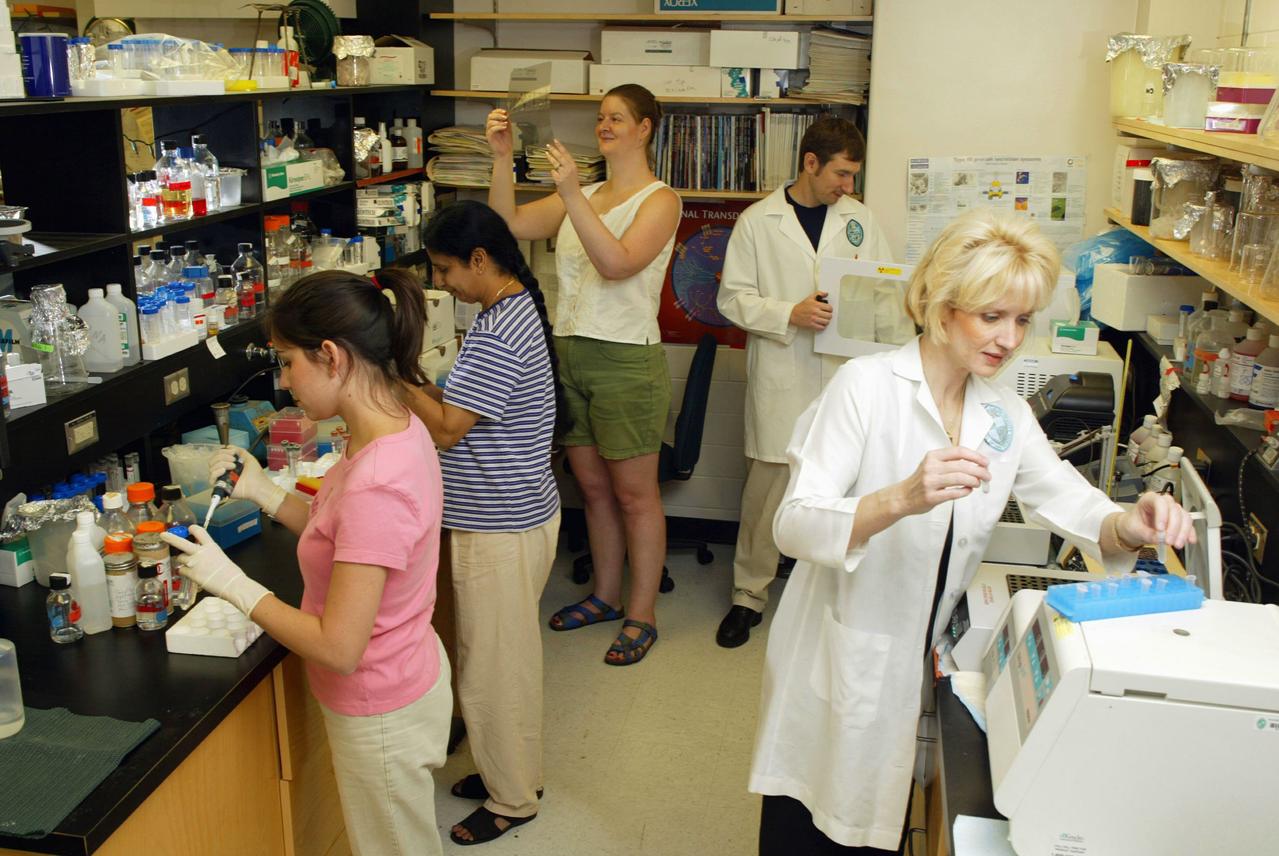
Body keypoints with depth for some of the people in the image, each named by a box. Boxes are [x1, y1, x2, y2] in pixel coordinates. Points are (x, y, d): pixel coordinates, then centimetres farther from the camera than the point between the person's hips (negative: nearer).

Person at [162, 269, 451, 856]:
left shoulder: (376, 486, -34)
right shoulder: (397, 428, -6)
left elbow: (337, 647, -29)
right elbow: (341, 539, 8)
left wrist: (233, 584, -19)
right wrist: (264, 493, -2)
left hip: (380, 713, -8)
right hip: (405, 673, 8)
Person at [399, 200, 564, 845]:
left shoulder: (498, 336, -25)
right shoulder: (516, 307, 8)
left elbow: (447, 429, -21)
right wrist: (412, 390, 5)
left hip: (501, 529, -10)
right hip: (509, 516, 10)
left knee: (494, 665, 6)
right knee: (505, 657, 22)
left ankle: (511, 799, 24)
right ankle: (508, 770, 39)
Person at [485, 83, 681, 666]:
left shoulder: (659, 200, -6)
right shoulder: (580, 196, 14)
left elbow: (617, 263, -22)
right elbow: (511, 224, 4)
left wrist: (572, 194, -27)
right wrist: (502, 157, -6)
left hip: (626, 360, -7)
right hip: (570, 353, 7)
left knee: (635, 493, 3)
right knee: (593, 486, 16)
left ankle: (642, 614, 16)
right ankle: (605, 596, 32)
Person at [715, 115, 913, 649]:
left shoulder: (858, 219, 9)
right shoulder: (758, 221, 1)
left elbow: (885, 296, 11)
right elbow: (732, 297, -1)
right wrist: (790, 314, -15)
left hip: (846, 376, 3)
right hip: (781, 381, -3)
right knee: (766, 490, 1)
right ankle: (749, 595, 18)